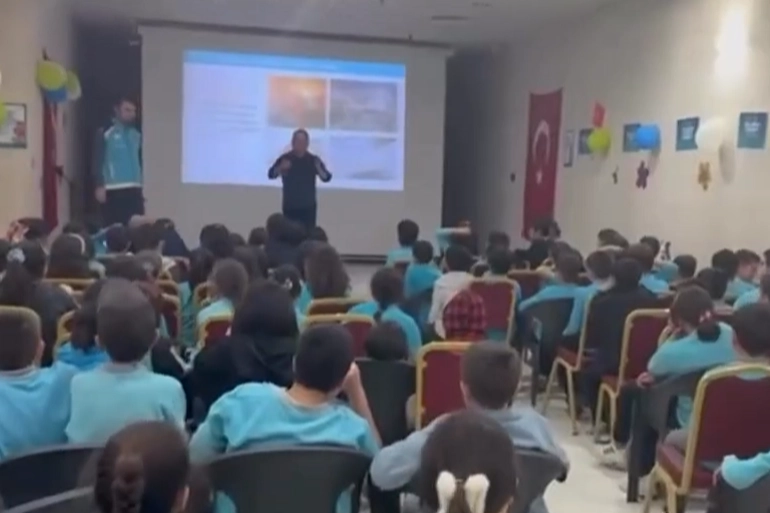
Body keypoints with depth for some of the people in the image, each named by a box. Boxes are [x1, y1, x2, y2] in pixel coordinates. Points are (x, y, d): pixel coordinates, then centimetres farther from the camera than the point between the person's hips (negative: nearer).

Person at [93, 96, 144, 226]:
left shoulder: (136, 135, 14)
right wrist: (100, 186, -12)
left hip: (134, 190, 5)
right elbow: (97, 162, -5)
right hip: (113, 190, -5)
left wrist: (141, 185, 14)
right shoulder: (105, 133, -1)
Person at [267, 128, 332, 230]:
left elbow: (327, 178, -11)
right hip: (290, 207, 0)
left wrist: (319, 169, -32)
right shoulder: (285, 159, -4)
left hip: (309, 207, 0)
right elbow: (271, 174, -15)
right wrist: (281, 168, -36)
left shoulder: (313, 160, -2)